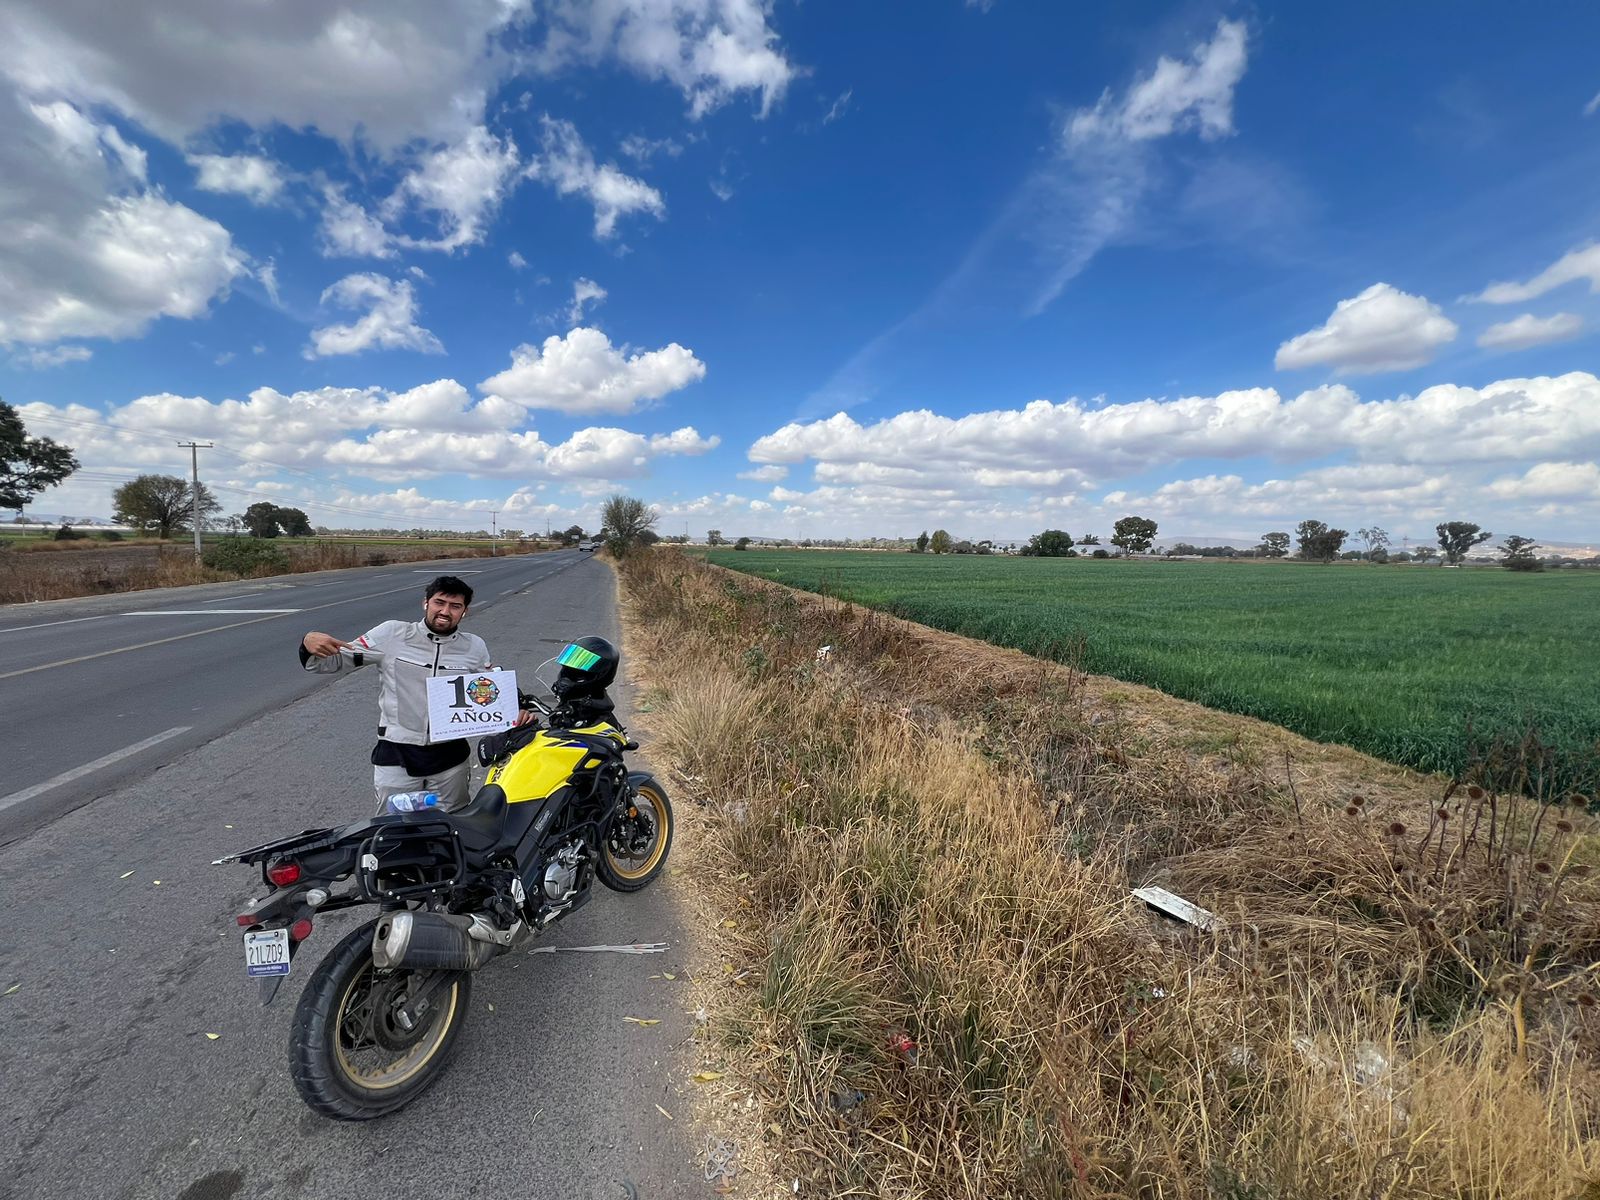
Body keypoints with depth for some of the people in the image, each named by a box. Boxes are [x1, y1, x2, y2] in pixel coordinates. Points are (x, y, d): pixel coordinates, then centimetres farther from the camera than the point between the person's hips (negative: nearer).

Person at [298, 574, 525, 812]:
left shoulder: (475, 647, 0)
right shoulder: (392, 634, -6)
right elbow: (333, 662, 0)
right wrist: (309, 644, -20)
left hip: (450, 759, 2)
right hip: (396, 757, -2)